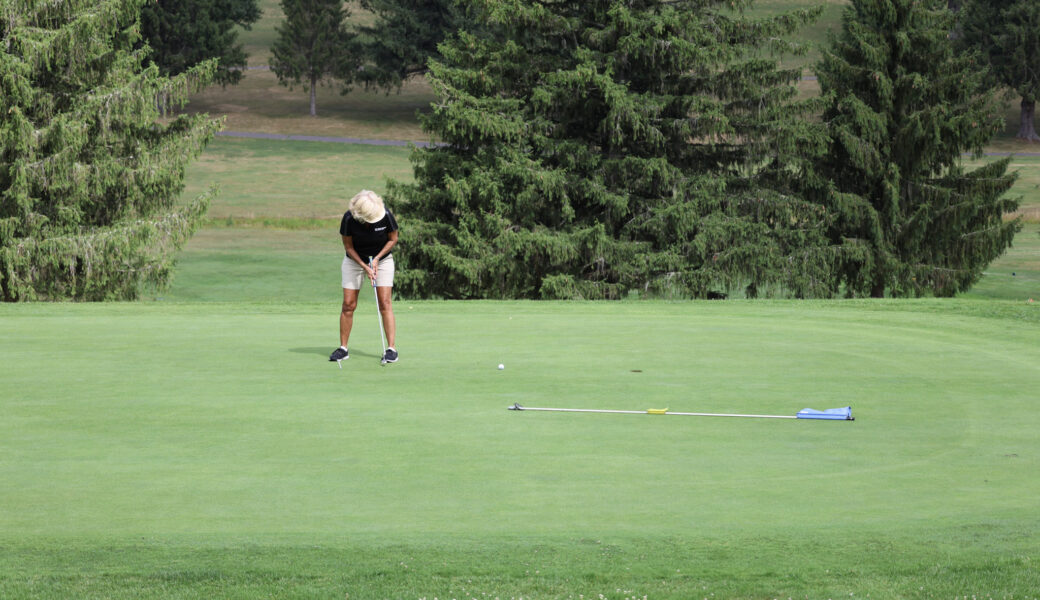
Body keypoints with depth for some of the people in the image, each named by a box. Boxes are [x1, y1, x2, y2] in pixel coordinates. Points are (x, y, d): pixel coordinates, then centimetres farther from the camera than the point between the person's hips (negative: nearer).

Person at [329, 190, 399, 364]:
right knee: (348, 304, -3)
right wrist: (364, 267, -19)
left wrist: (377, 259, -17)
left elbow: (393, 239, -8)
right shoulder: (349, 219, -26)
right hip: (355, 260, 0)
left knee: (384, 303, -11)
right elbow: (348, 246, -12)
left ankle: (391, 348, -11)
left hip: (382, 259, 0)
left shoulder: (386, 215, -25)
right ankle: (343, 348, 7)